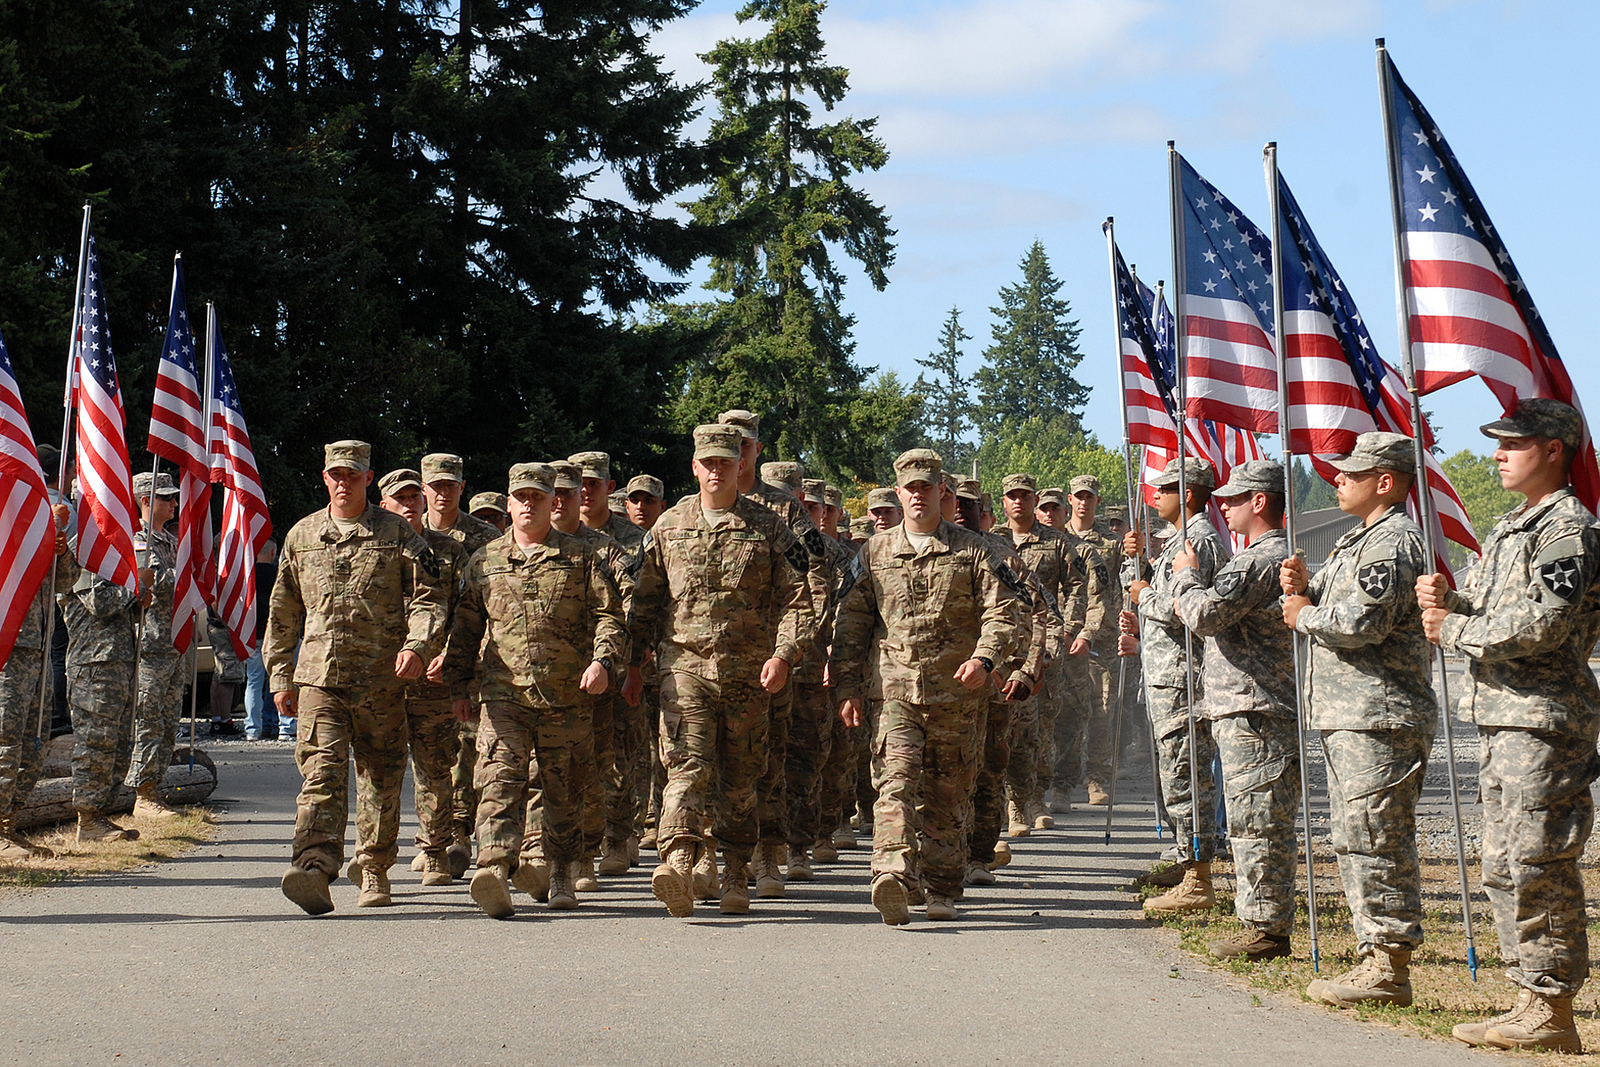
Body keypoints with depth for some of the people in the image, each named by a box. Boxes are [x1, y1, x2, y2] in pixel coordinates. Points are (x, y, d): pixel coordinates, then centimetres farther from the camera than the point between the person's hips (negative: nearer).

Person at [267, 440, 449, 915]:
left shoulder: (397, 534, 5)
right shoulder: (302, 536, 13)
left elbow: (430, 596, 0)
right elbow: (283, 613, 19)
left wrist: (418, 644, -18)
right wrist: (280, 676, 15)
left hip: (382, 678, 0)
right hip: (318, 675, 0)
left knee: (381, 779, 8)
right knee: (322, 771, -15)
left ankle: (375, 874, 23)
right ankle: (315, 868, -28)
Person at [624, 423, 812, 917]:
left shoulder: (769, 528, 5)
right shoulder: (669, 527, 9)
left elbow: (796, 599, 2)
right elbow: (645, 600, 16)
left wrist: (784, 653, -12)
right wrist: (633, 663, 13)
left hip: (748, 671, 0)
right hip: (684, 662, 0)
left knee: (739, 776, 7)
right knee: (689, 764, -16)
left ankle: (736, 876, 19)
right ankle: (678, 863, -29)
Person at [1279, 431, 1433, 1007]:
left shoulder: (1394, 541, -13)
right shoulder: (1356, 541, 21)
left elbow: (1359, 624, -23)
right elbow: (1325, 610, 23)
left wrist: (1304, 615, -6)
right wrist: (1301, 588, 2)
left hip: (1379, 719, -11)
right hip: (1349, 717, 11)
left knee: (1375, 841, -9)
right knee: (1354, 840, 13)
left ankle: (1389, 969, -6)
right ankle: (1375, 954, 19)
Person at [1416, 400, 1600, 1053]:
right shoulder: (1510, 529, 19)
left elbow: (1541, 625, -21)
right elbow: (1482, 612, 22)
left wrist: (1455, 630, -10)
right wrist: (1445, 600, 0)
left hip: (1544, 718, -10)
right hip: (1501, 717, 10)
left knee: (1538, 868, -8)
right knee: (1502, 869, 11)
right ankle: (1532, 1001, 19)